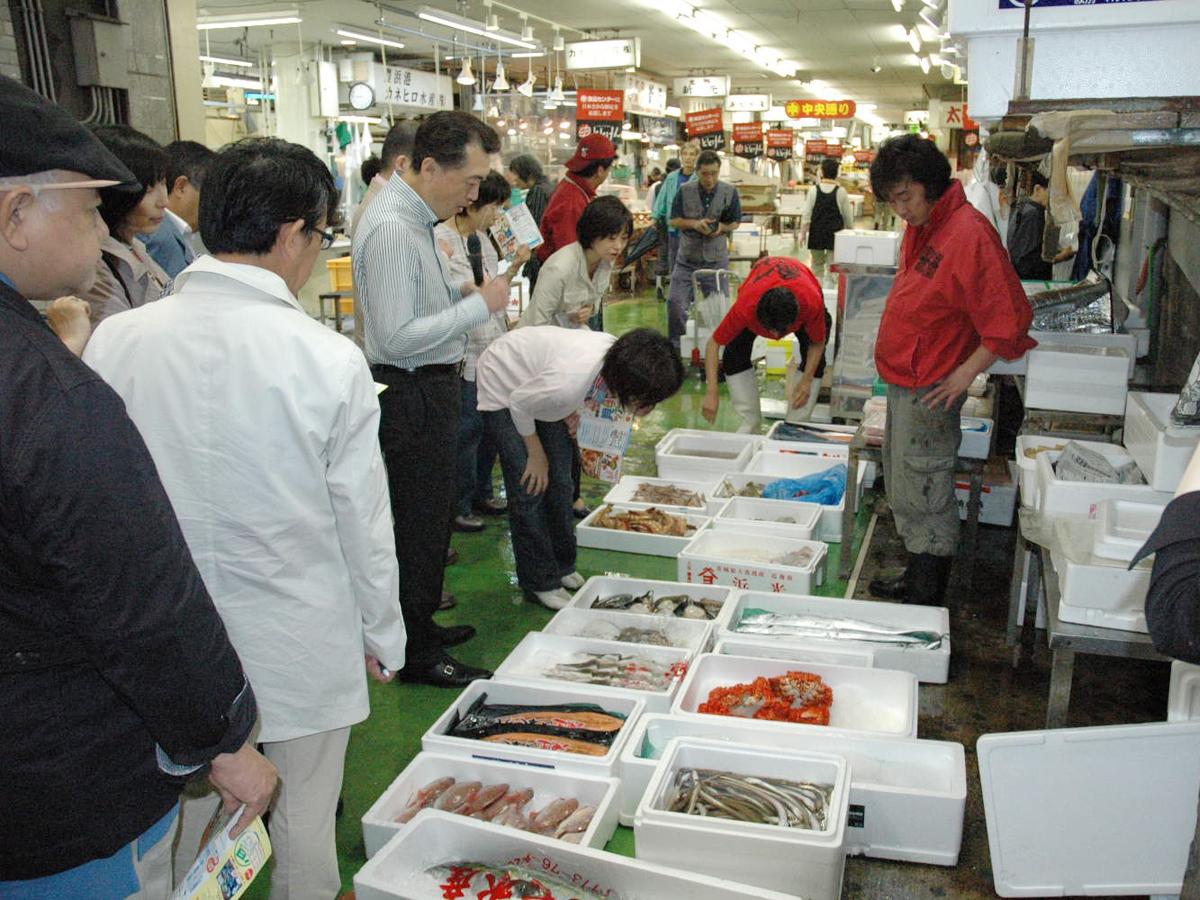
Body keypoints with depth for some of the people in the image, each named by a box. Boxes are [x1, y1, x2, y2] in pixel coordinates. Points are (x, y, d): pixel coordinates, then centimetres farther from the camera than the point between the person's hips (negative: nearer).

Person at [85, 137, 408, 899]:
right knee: (303, 830, 19)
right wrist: (384, 636, 5)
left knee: (188, 823, 23)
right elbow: (364, 521, -11)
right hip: (301, 649, -2)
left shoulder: (116, 340, -12)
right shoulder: (329, 359, -20)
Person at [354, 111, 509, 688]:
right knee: (421, 525, 2)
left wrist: (463, 293, 6)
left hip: (428, 388, 10)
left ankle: (422, 626, 37)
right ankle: (418, 656, 17)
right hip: (412, 395, -10)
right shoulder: (391, 228, -22)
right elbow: (397, 336, -26)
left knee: (428, 520, 20)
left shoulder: (414, 217, 11)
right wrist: (479, 305, -21)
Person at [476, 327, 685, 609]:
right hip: (505, 387, -7)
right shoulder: (570, 381, -44)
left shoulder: (619, 357, -23)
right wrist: (537, 455, -13)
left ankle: (563, 567, 24)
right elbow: (518, 404, -26)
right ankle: (540, 583, 4)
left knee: (559, 481, 8)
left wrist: (570, 409, -12)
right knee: (530, 488, -9)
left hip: (535, 380, 7)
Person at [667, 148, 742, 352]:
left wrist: (721, 227, -16)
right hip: (687, 257, 0)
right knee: (676, 302, -8)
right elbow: (674, 220, 2)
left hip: (716, 258, 0)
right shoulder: (685, 191, -4)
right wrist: (694, 223, -17)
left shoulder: (730, 192, -3)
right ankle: (675, 344, 10)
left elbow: (735, 222, 5)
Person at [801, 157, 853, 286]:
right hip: (835, 234, -1)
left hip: (816, 233, 1)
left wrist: (803, 232, 4)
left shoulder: (814, 190, -5)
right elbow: (848, 216, 1)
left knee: (817, 266, 14)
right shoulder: (841, 192, -5)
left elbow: (806, 214, -5)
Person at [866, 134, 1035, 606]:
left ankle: (929, 601, 13)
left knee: (925, 496, -1)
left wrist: (967, 372, -18)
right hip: (902, 382, 10)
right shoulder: (919, 227, 8)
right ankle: (916, 579, 34)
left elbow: (1010, 317, -21)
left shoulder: (968, 233, -20)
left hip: (931, 391, -10)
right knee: (902, 489, 19)